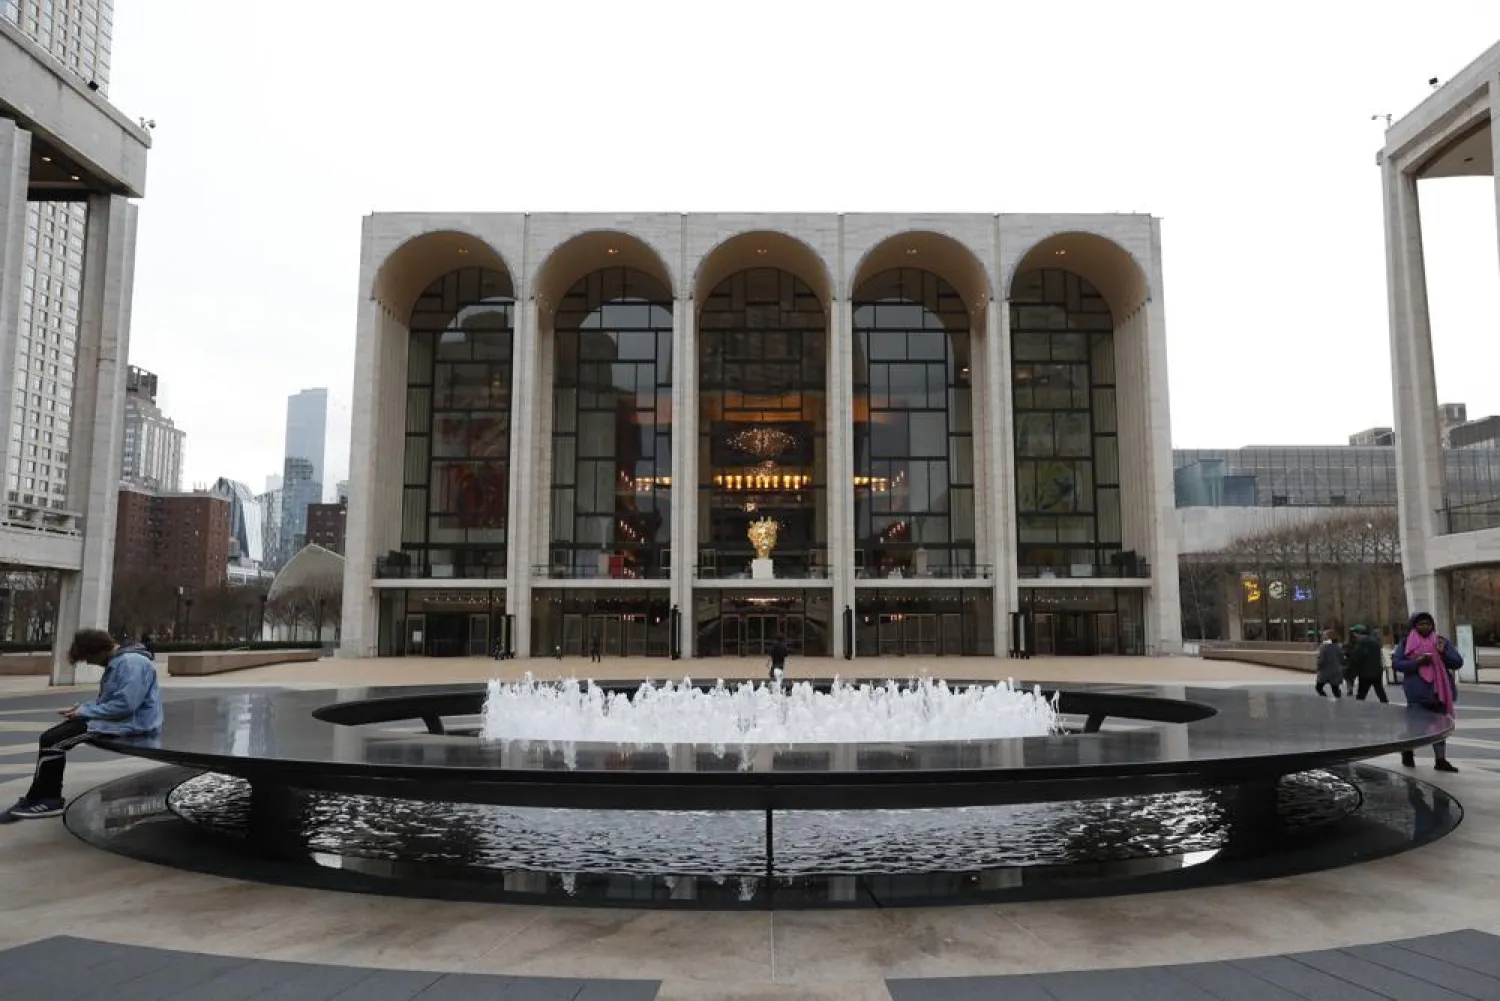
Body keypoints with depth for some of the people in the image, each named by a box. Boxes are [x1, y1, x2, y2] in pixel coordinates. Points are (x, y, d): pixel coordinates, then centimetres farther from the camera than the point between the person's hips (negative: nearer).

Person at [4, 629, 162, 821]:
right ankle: (47, 796, 14)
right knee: (55, 736, 11)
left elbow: (124, 705, -27)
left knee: (51, 741, -9)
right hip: (115, 717, 11)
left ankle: (41, 800, 5)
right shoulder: (118, 661, 13)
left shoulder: (132, 663, -22)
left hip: (130, 723, -11)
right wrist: (83, 708, 2)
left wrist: (84, 711, -14)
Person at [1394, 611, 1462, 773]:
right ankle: (1407, 751, 22)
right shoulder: (1407, 643, 1)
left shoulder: (1442, 641, 7)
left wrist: (1443, 653, -15)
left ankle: (1441, 760, 16)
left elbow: (1458, 662, 2)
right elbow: (1397, 664, -3)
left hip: (1439, 691, 3)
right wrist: (1417, 662, -17)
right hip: (1417, 693, -3)